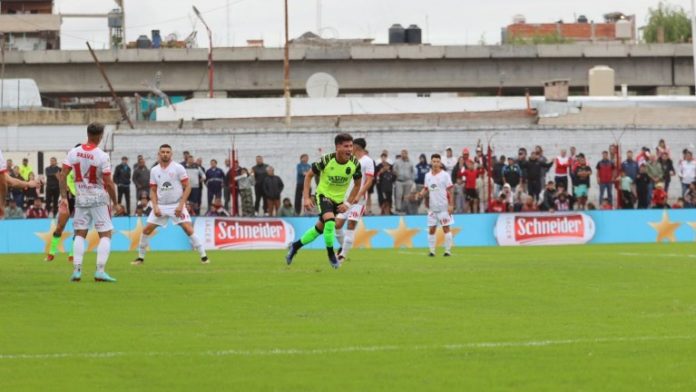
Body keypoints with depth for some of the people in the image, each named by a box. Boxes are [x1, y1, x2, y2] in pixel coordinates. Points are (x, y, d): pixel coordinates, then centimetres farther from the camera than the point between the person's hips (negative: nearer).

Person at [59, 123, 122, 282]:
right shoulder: (102, 156, -14)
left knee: (79, 234, 11)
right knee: (105, 234, 3)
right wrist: (115, 203, -2)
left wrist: (64, 197, 5)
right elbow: (109, 183, -13)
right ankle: (100, 271, -9)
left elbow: (63, 175, -3)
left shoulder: (74, 153, -2)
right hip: (99, 199, -4)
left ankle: (76, 270, 2)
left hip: (81, 198, 4)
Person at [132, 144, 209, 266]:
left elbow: (187, 187, -6)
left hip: (177, 206, -4)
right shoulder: (154, 171, 5)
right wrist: (155, 206, -4)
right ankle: (140, 257, 14)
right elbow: (153, 191, 11)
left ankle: (203, 256, -9)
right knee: (146, 230, -2)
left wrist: (181, 205, -14)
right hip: (161, 206, 4)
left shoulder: (178, 168, -6)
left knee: (188, 229, -17)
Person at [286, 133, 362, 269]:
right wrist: (306, 198, -16)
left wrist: (348, 203, -7)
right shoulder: (326, 161, -24)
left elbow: (357, 184, 0)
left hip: (339, 199, 4)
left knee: (320, 228, 11)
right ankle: (331, 255, -9)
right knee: (330, 221, -27)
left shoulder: (355, 163, -17)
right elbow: (309, 175, -10)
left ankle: (296, 246, 33)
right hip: (324, 194, -4)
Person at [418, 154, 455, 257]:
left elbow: (449, 191, -5)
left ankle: (448, 250, 4)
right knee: (431, 229, 2)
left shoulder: (445, 175, -4)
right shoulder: (428, 176, 8)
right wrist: (421, 194, -6)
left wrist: (451, 205, -11)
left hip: (443, 207, -4)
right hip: (432, 207, 4)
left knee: (446, 228, -1)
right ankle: (431, 250, 8)